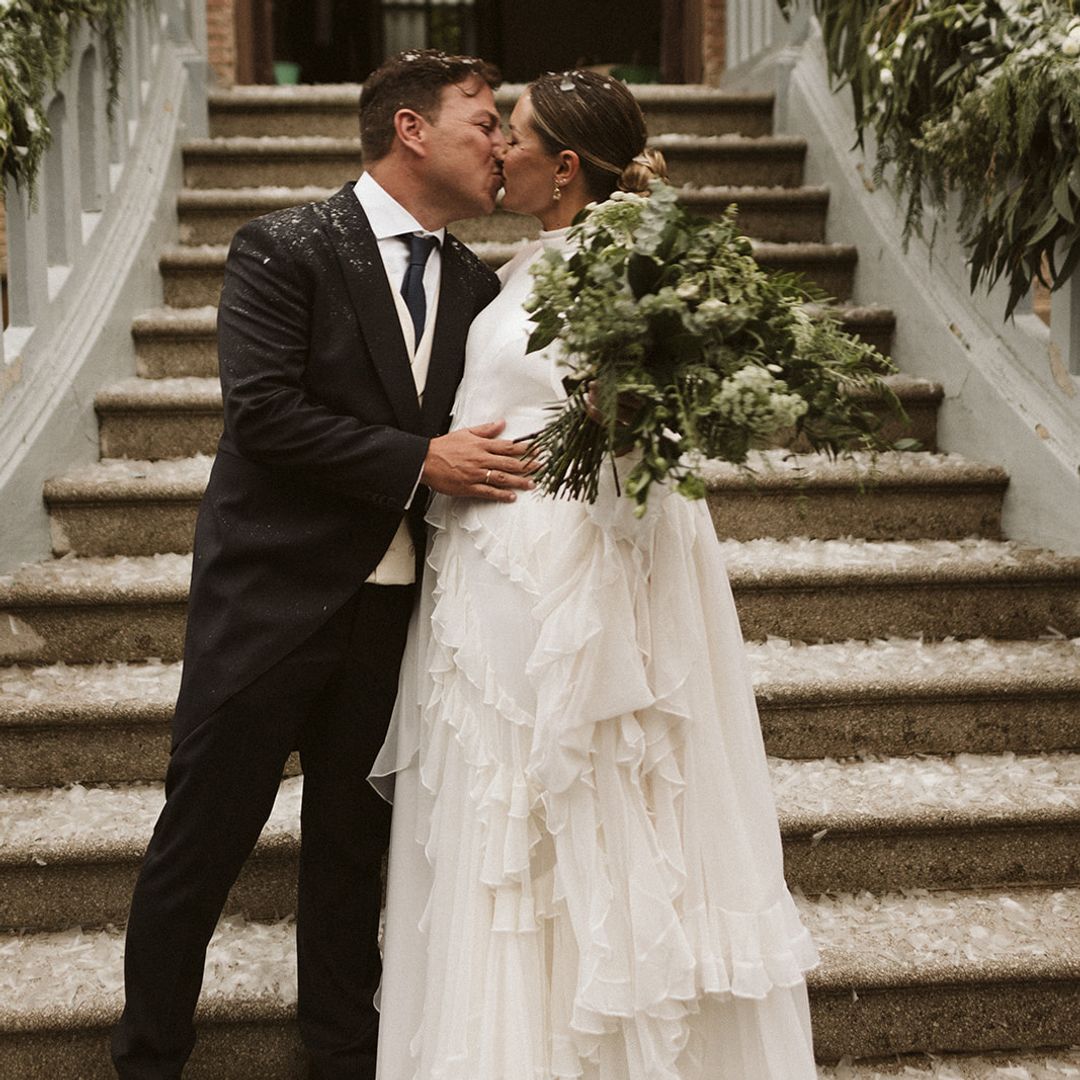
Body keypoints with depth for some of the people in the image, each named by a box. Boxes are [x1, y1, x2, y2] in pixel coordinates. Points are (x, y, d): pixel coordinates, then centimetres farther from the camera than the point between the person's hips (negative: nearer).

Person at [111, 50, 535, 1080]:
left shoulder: (478, 285, 9)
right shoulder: (283, 247, -8)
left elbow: (487, 432, 16)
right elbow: (263, 411, -18)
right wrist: (419, 461, -21)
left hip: (395, 606, 5)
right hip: (272, 598, -5)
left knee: (354, 841, 17)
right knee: (202, 838, 7)